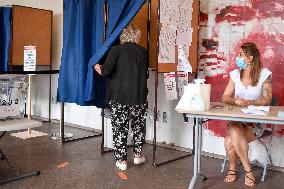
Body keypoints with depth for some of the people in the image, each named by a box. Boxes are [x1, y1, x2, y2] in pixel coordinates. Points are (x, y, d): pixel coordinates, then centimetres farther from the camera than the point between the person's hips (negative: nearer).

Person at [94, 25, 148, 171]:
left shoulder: (116, 50, -3)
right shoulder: (143, 52, 6)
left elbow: (105, 71, -12)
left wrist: (96, 66, 7)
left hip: (119, 96, -2)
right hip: (139, 96, 3)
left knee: (119, 128, 6)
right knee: (139, 125, 19)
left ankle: (121, 160, 10)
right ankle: (138, 155, 26)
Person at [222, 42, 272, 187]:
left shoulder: (264, 74, -3)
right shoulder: (235, 74, 6)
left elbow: (267, 100, -4)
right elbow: (225, 98, 4)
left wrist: (249, 102, -21)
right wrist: (235, 101, -19)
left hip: (255, 121, -3)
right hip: (235, 119, 3)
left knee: (230, 142, -29)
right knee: (235, 132, -32)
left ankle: (232, 168, -1)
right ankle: (248, 171, -12)